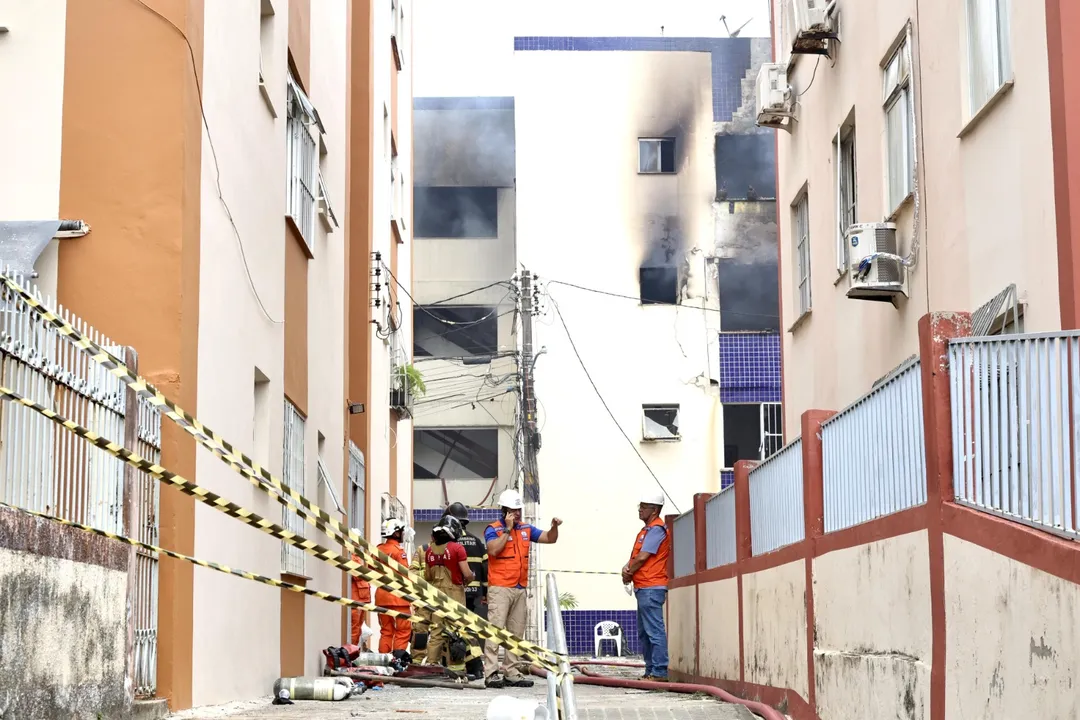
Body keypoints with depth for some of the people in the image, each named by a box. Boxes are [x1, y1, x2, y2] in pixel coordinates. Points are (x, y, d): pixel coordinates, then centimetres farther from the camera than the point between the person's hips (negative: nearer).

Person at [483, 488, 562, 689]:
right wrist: (508, 529, -15)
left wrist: (554, 526, -3)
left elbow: (550, 539, 16)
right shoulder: (493, 529, -3)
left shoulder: (526, 529, 14)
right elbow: (493, 549, -20)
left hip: (520, 589, 7)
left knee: (516, 633, 8)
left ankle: (512, 673, 13)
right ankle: (491, 673, -14)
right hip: (500, 588, -7)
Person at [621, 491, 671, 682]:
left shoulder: (656, 530, -12)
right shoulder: (647, 530, 21)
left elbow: (643, 557, -17)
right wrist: (627, 568, -2)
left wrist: (628, 572, -2)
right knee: (644, 632, 15)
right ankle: (651, 671, 19)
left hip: (651, 588, -11)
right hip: (643, 588, 11)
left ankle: (660, 672, -13)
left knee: (654, 631, -12)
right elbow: (636, 556, 19)